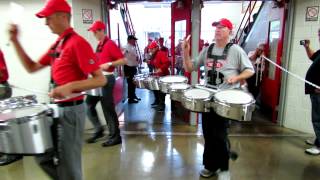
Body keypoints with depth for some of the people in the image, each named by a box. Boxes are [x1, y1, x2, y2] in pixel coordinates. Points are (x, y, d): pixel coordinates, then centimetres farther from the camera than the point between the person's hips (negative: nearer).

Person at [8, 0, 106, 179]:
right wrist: (15, 41, 8)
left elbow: (101, 79, -21)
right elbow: (32, 67, 16)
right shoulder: (57, 44, 12)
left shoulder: (77, 43, -16)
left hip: (71, 110, -9)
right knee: (44, 157, 21)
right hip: (57, 108, 9)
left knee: (68, 165, 6)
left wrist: (70, 87, -33)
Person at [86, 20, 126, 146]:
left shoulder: (110, 44, -11)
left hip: (107, 79, -9)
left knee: (108, 108, -4)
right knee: (89, 104, 9)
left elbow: (123, 60, -16)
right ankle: (99, 129, 22)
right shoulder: (99, 45, 15)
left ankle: (115, 136, 9)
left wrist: (109, 64, -26)